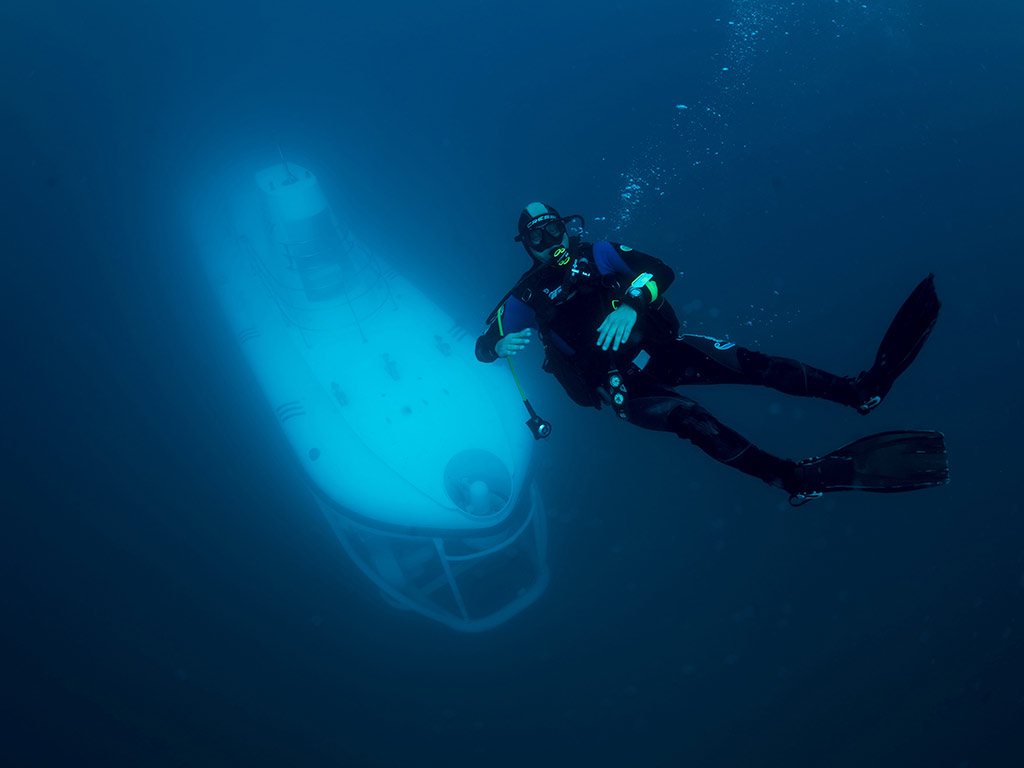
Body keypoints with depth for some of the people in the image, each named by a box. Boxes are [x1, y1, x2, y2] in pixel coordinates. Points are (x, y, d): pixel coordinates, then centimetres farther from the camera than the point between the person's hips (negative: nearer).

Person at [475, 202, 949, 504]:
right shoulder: (527, 297, -1)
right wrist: (501, 346, -25)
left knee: (748, 363, -16)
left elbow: (660, 271, -6)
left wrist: (631, 305, -27)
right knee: (692, 418, -29)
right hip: (618, 385, -3)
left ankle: (862, 389, -22)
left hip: (656, 349, 3)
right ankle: (795, 478, -46)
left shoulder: (597, 256, 3)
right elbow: (482, 346, 0)